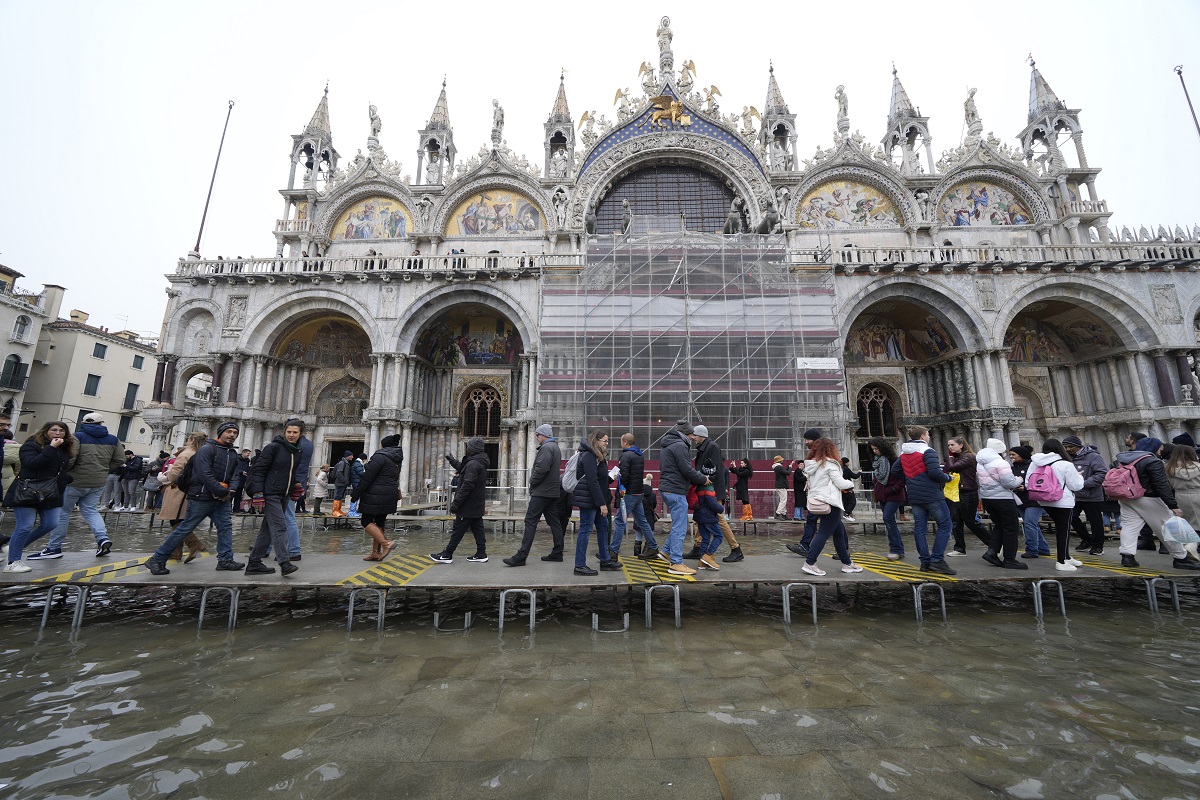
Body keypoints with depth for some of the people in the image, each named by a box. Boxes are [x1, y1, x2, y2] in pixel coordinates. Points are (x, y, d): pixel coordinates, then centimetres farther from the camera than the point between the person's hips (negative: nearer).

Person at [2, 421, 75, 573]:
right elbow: (32, 463, -25)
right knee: (25, 526, -7)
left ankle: (17, 546, 26)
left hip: (50, 495, 6)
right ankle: (13, 562, 3)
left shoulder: (65, 449, 13)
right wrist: (51, 448, -25)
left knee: (50, 524, 3)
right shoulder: (31, 445, -7)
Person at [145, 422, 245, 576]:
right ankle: (157, 559, 17)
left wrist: (230, 491, -9)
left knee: (226, 526, 2)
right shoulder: (206, 449, -11)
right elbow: (205, 475, -20)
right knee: (184, 529, 1)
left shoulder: (233, 454, 14)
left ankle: (225, 560, 7)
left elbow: (234, 476, 10)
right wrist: (223, 492, -19)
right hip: (201, 498, -7)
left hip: (221, 499, 7)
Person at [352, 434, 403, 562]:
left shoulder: (380, 456, -13)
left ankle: (386, 543, -13)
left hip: (376, 496, -8)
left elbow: (367, 478, -14)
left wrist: (355, 494, -8)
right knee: (379, 522, 13)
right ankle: (376, 552, 15)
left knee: (366, 521, -1)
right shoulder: (397, 459, 13)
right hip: (390, 496, 8)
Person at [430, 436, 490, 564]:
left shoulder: (473, 464, -20)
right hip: (477, 506, 9)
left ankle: (447, 555, 8)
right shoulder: (482, 463, 11)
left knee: (457, 531, 0)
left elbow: (467, 486, -25)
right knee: (477, 529, 11)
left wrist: (456, 503, -22)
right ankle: (481, 554, 14)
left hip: (468, 506, -9)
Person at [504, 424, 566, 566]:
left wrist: (532, 482, -10)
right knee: (554, 521, 12)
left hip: (541, 492, -10)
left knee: (530, 522, -9)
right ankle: (557, 553, 18)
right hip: (552, 491, 10)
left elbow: (541, 469, -26)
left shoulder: (546, 448, -14)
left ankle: (521, 556, -8)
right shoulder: (556, 448, 19)